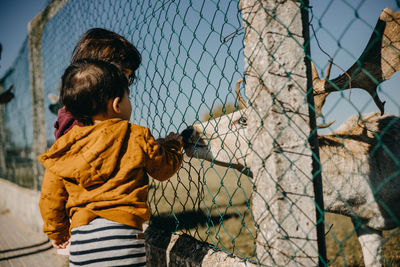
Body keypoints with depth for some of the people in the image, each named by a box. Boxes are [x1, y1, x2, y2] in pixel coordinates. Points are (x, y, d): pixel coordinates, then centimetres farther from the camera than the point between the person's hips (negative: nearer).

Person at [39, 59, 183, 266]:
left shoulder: (65, 147, 6)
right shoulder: (138, 138, -2)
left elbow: (51, 195, 12)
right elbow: (165, 168, 13)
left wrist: (56, 231, 28)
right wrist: (173, 144, 33)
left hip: (81, 233, 3)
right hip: (122, 227, -3)